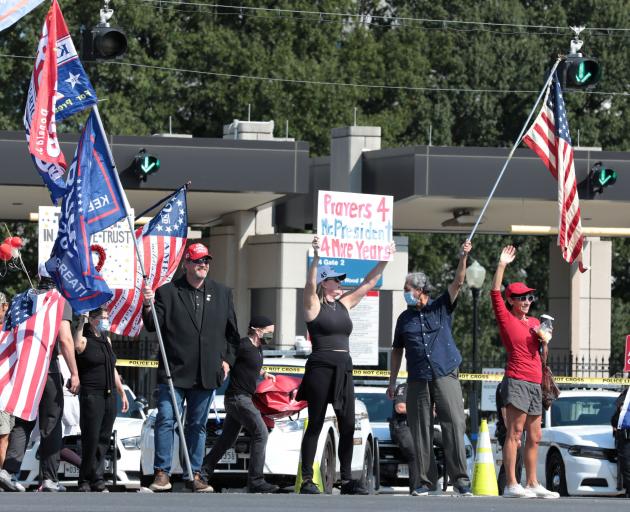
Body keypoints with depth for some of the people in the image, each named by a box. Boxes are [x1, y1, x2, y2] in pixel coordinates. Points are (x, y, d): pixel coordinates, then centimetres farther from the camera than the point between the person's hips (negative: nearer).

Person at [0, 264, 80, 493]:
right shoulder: (60, 302, -6)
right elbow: (65, 339, -15)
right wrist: (74, 373, -12)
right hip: (48, 369, -5)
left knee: (23, 422, 9)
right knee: (50, 425, 4)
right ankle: (49, 479, 3)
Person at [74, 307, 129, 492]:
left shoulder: (106, 340, 17)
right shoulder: (85, 340, -5)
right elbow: (77, 346, -30)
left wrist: (122, 393, 24)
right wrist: (81, 323, -22)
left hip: (109, 395, 7)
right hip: (91, 395, -7)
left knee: (104, 439, 6)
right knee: (91, 438, -7)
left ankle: (97, 478, 12)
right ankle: (85, 481, 0)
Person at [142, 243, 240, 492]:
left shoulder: (222, 293, 12)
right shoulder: (167, 292, 0)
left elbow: (231, 332, 18)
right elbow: (153, 326, -4)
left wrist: (226, 359, 11)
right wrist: (148, 307, -22)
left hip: (206, 375, 3)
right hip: (174, 372, -3)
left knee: (198, 425, 9)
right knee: (166, 420, -8)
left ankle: (194, 474, 15)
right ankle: (162, 472, -3)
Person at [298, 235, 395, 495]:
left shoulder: (344, 304, 16)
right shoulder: (314, 305, -3)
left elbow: (368, 283, 21)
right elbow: (310, 284, -22)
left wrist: (384, 261, 16)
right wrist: (316, 257, -35)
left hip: (344, 369, 6)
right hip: (320, 367, -6)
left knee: (348, 426, 2)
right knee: (315, 425, -4)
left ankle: (346, 479, 7)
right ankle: (306, 480, -2)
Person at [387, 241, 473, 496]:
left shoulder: (441, 307, 8)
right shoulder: (405, 318, 15)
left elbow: (457, 283, -4)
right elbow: (397, 351, 19)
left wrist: (463, 258, -19)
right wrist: (392, 381, 13)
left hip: (446, 376, -3)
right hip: (418, 380, 3)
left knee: (454, 425, -11)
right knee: (420, 430, 0)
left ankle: (460, 479, -11)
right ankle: (426, 480, 6)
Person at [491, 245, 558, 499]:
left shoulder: (535, 323, 20)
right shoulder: (506, 318, 1)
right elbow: (495, 293, -11)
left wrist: (544, 340, 4)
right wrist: (502, 265, -12)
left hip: (535, 383, 7)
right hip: (516, 380, -7)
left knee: (534, 436, 9)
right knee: (515, 432, -11)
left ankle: (532, 484, 14)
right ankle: (511, 485, -15)